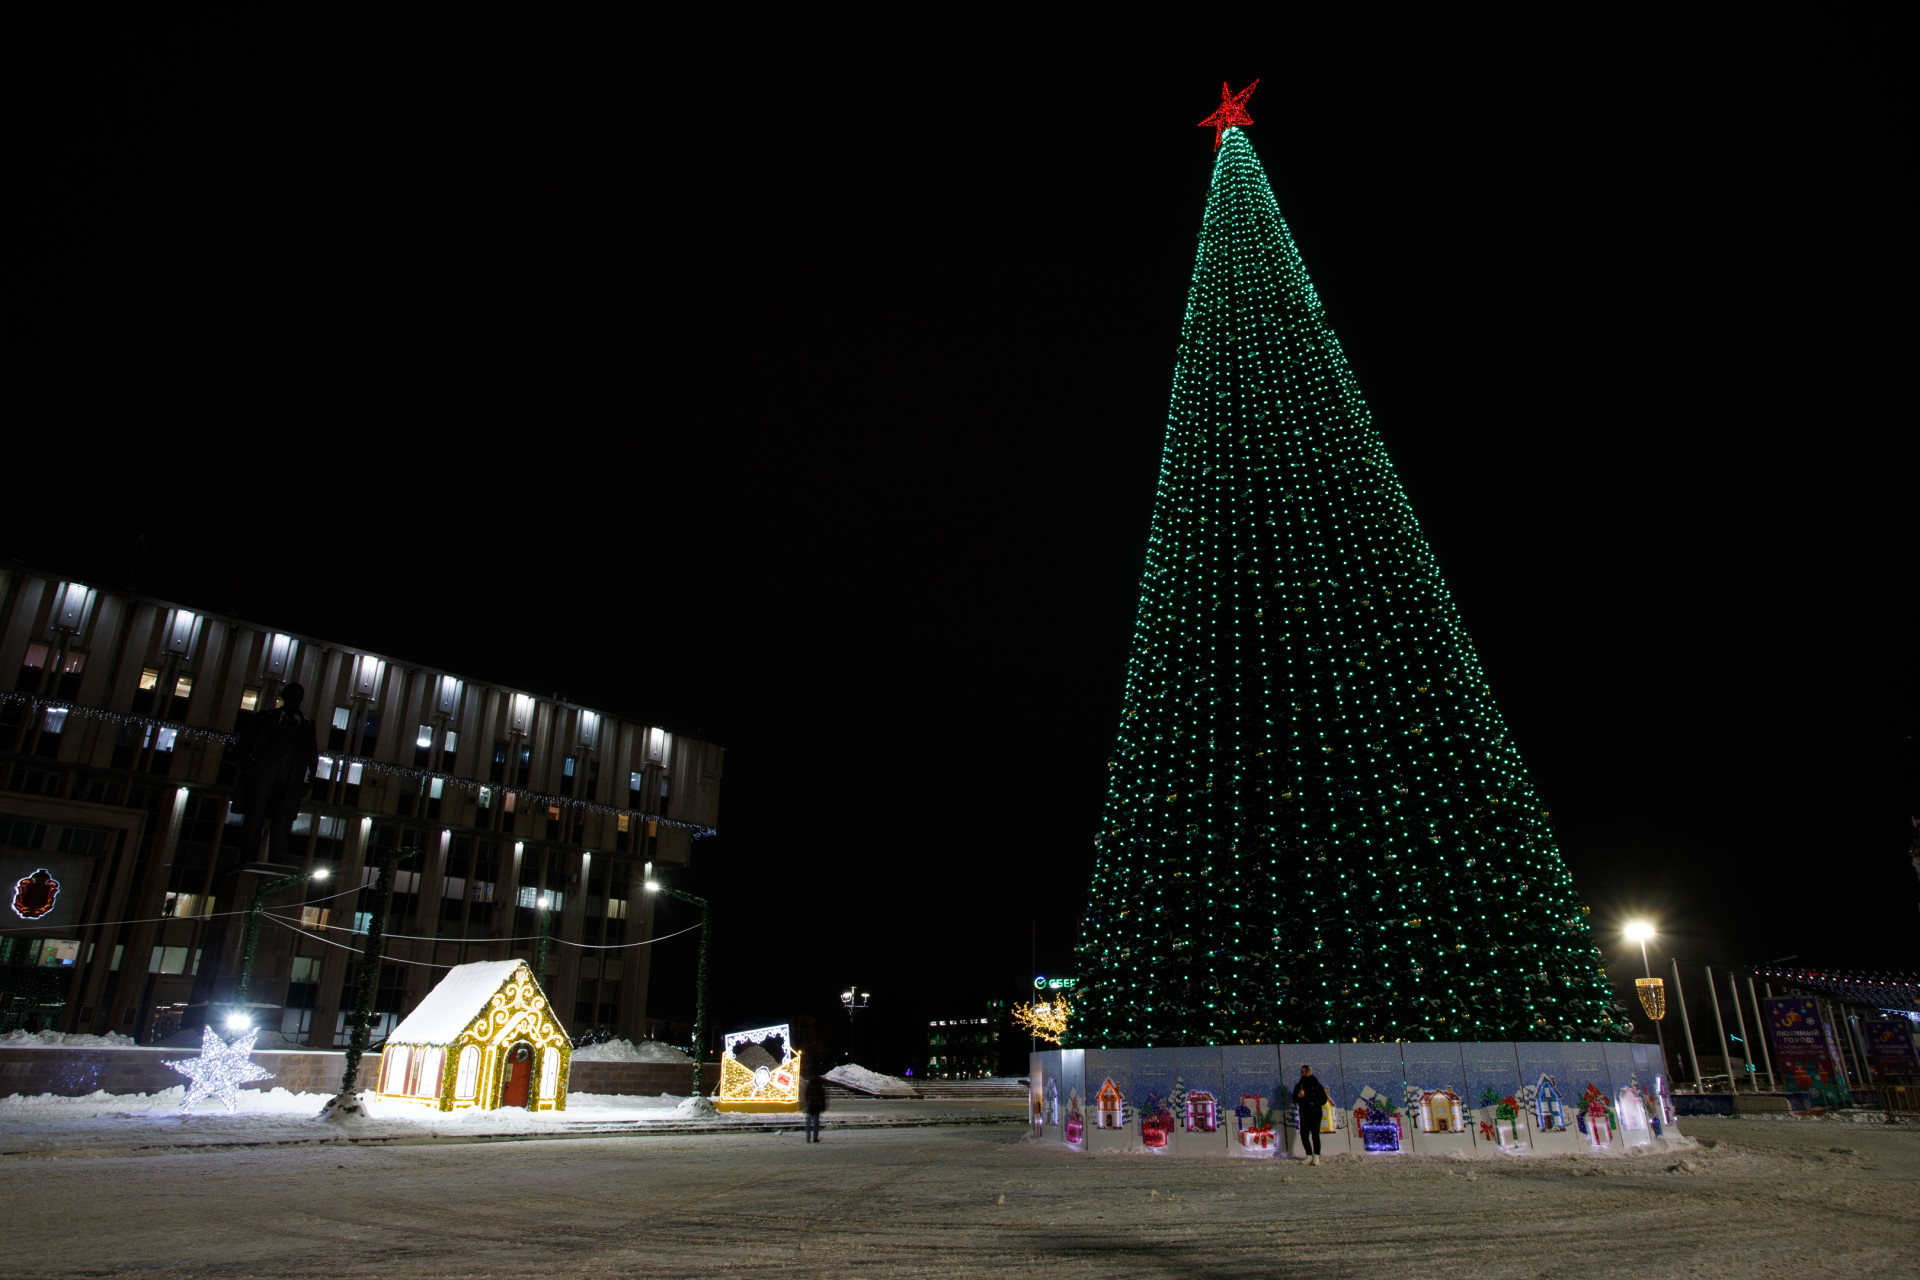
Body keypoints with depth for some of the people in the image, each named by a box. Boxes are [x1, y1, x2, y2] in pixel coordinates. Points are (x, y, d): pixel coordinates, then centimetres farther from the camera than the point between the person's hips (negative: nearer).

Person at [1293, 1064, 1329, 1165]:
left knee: (1315, 1135, -6)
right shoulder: (1299, 1086, 12)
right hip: (1304, 1113, 3)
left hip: (1315, 1113, -3)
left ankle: (1316, 1157, -1)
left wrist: (1314, 1103, -12)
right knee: (1304, 1134, -2)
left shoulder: (1316, 1085, 3)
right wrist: (1298, 1096, -12)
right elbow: (1294, 1098, 10)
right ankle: (1309, 1155, 8)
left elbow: (1323, 1099, 3)